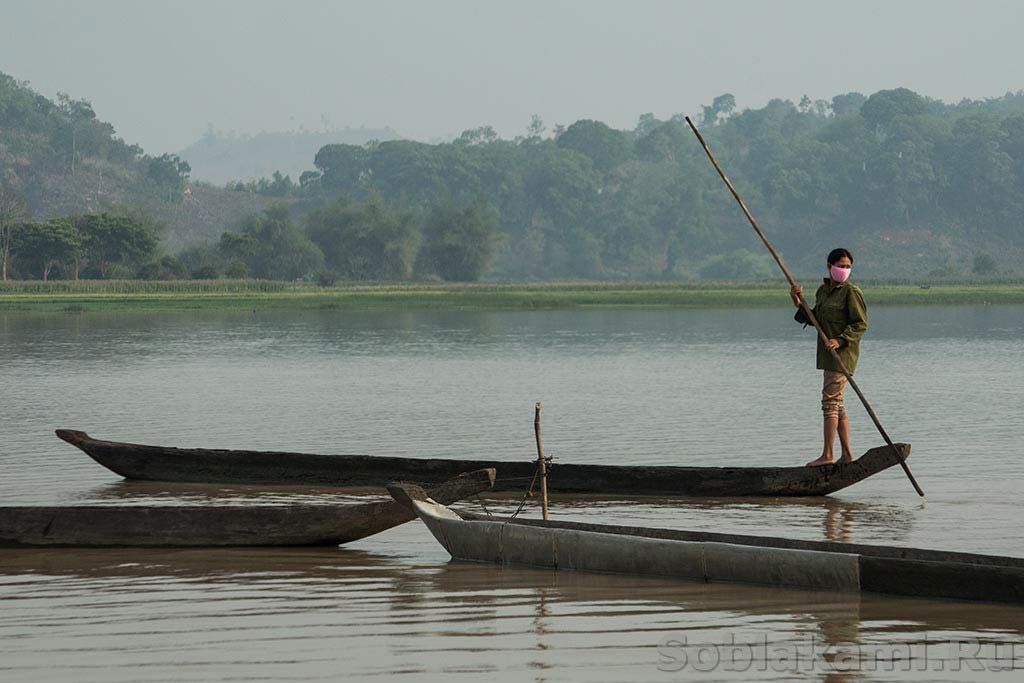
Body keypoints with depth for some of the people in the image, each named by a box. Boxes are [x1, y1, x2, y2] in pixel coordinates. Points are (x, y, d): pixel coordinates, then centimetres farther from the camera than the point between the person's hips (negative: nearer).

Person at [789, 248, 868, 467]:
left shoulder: (851, 292, -10)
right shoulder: (823, 291, 14)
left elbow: (861, 324, -12)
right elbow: (814, 319, 17)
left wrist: (840, 340, -24)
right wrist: (798, 303, 2)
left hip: (843, 351, -9)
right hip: (828, 353, 9)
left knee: (830, 400, -11)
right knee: (836, 404, 11)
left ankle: (827, 455, -10)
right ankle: (847, 455, 15)